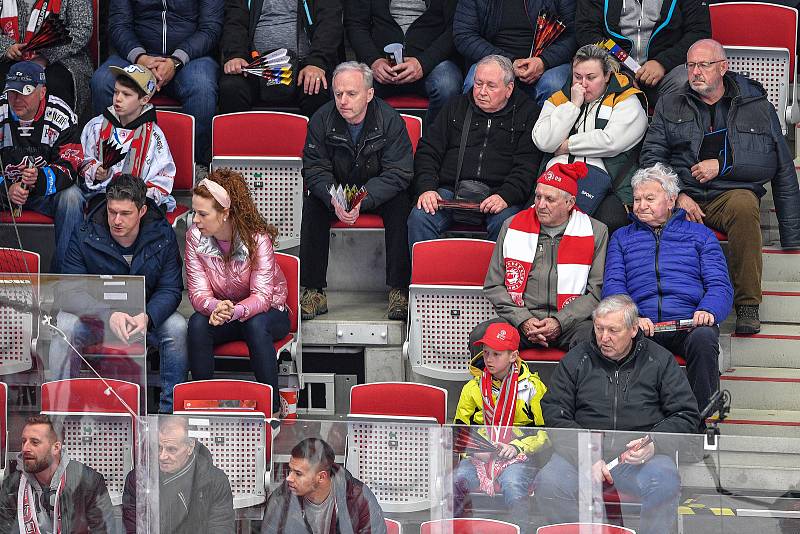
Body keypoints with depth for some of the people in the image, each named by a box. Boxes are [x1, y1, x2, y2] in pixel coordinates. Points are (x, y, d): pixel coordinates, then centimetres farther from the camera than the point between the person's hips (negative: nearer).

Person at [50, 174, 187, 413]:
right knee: (65, 327, -31)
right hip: (96, 313, -1)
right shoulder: (84, 237, -15)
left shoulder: (163, 235, -11)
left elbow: (170, 289, -12)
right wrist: (109, 315, -40)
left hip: (146, 314, 1)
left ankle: (171, 409, -16)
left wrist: (147, 317, -35)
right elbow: (72, 293, -20)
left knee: (177, 328, -29)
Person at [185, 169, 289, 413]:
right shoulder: (195, 237, -13)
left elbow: (262, 296, -29)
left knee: (256, 325, -37)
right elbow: (198, 292, -17)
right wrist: (215, 307, -42)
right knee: (197, 323, -30)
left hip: (266, 313, -3)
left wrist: (235, 311, -51)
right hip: (220, 312, 3)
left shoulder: (257, 238, -23)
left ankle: (272, 408, -26)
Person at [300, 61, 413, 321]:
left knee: (400, 205, -31)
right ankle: (313, 291, -24)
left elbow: (398, 174, -20)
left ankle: (399, 290, -28)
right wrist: (335, 199, -32)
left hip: (379, 192, -2)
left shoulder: (389, 120, -18)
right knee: (312, 203, -26)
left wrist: (362, 200, -34)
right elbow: (314, 170, -11)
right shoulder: (322, 120, -12)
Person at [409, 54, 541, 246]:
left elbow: (527, 166, 0)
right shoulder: (456, 108, 21)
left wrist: (505, 196, -17)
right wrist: (427, 188, -3)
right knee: (419, 218, -27)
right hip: (451, 190, 3)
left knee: (505, 223, -36)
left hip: (498, 194, -2)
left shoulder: (527, 113, 11)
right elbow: (428, 151, 16)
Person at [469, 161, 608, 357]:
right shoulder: (512, 226, 11)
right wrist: (523, 320, -5)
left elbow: (597, 291, 3)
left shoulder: (596, 232, 7)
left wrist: (560, 322, -11)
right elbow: (494, 286, 11)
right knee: (480, 336, -28)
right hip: (519, 318, 2)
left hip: (569, 322, -2)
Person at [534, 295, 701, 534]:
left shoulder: (659, 360, 9)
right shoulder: (576, 359, 11)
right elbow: (554, 414, 4)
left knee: (664, 484, -35)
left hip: (642, 454, -1)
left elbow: (687, 415, 8)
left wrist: (653, 444, -11)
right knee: (547, 484, -30)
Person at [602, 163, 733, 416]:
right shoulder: (622, 238, 25)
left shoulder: (700, 234, 21)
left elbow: (720, 285, 11)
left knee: (703, 337, -37)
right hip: (640, 325, 0)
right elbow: (612, 285, 10)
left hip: (688, 322, 0)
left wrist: (708, 310, -14)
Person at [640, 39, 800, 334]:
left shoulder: (757, 107, 13)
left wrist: (723, 164, -7)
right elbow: (651, 158, 8)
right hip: (682, 197, 1)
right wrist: (677, 195, -10)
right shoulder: (669, 107, 19)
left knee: (744, 205, -39)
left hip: (732, 194, -1)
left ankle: (747, 306, -31)